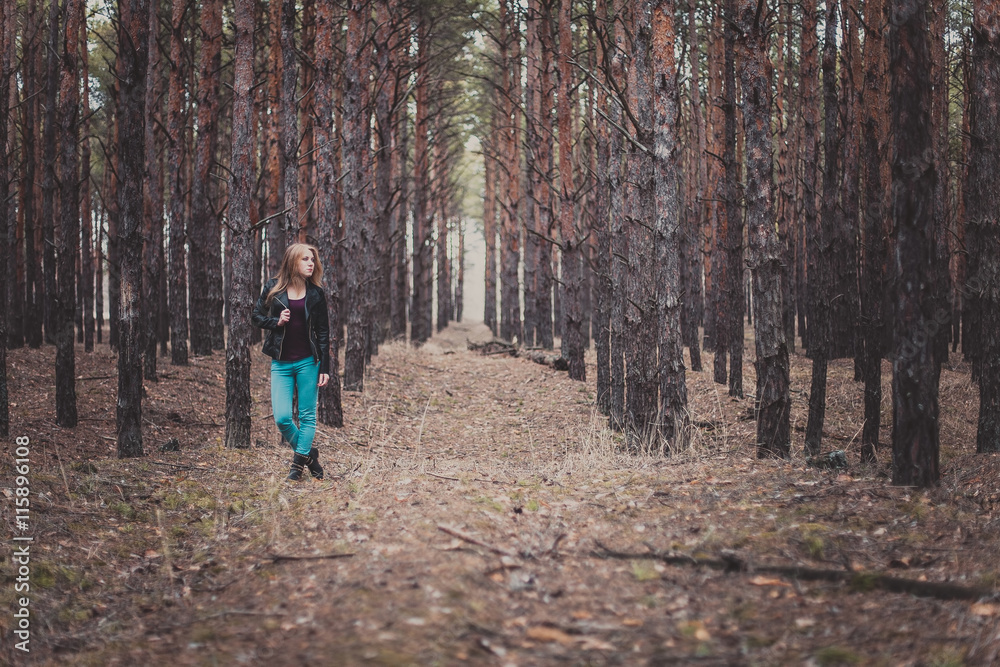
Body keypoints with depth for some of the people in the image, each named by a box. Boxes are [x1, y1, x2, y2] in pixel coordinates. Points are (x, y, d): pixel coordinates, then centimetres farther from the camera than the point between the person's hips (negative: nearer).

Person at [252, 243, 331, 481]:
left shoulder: (315, 293, 3)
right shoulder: (273, 288, 2)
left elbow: (323, 333, 4)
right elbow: (257, 317, 9)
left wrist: (324, 368, 0)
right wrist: (276, 322, -11)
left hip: (308, 362, 0)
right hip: (281, 363, 0)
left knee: (307, 416, 0)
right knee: (282, 418, -7)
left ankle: (299, 463, 9)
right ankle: (308, 453, 15)